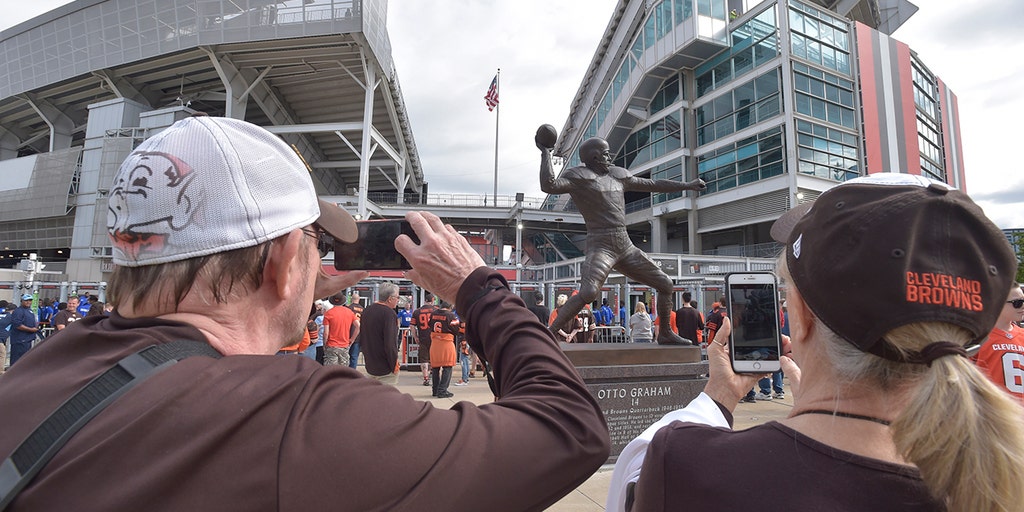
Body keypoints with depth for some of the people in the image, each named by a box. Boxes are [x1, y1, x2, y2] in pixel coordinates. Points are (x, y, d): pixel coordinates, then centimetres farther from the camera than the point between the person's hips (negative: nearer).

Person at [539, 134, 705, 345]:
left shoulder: (617, 175, 17)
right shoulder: (578, 176, -4)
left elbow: (652, 184, 26)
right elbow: (549, 185, -21)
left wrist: (686, 185, 30)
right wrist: (546, 153, -16)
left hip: (626, 246, 8)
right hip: (600, 246, -8)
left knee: (665, 284, 12)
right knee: (588, 292, -30)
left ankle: (665, 334, 29)